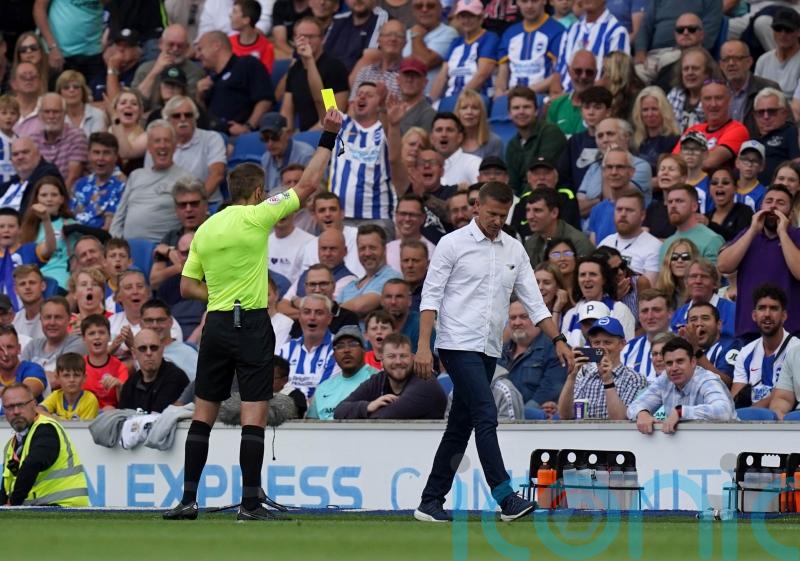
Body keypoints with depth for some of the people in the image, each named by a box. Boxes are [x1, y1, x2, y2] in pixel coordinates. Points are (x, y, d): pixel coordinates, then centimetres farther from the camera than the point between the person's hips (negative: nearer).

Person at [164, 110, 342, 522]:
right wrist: (328, 138, 3)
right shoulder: (256, 217, -6)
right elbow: (307, 185, -3)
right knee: (254, 416, -4)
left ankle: (189, 499, 5)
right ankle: (250, 502, -7)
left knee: (203, 413, 8)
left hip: (216, 323, 5)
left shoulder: (205, 229, 10)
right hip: (252, 323, -5)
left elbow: (187, 287, 13)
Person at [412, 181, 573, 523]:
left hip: (489, 352, 7)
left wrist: (557, 340, 2)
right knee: (486, 417, -17)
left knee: (460, 427, 8)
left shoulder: (514, 251, 12)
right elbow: (431, 295, -6)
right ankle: (505, 498, -23)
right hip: (459, 345, -7)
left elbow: (533, 301, 13)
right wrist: (423, 345, -16)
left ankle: (430, 503, 12)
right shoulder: (453, 244, -4)